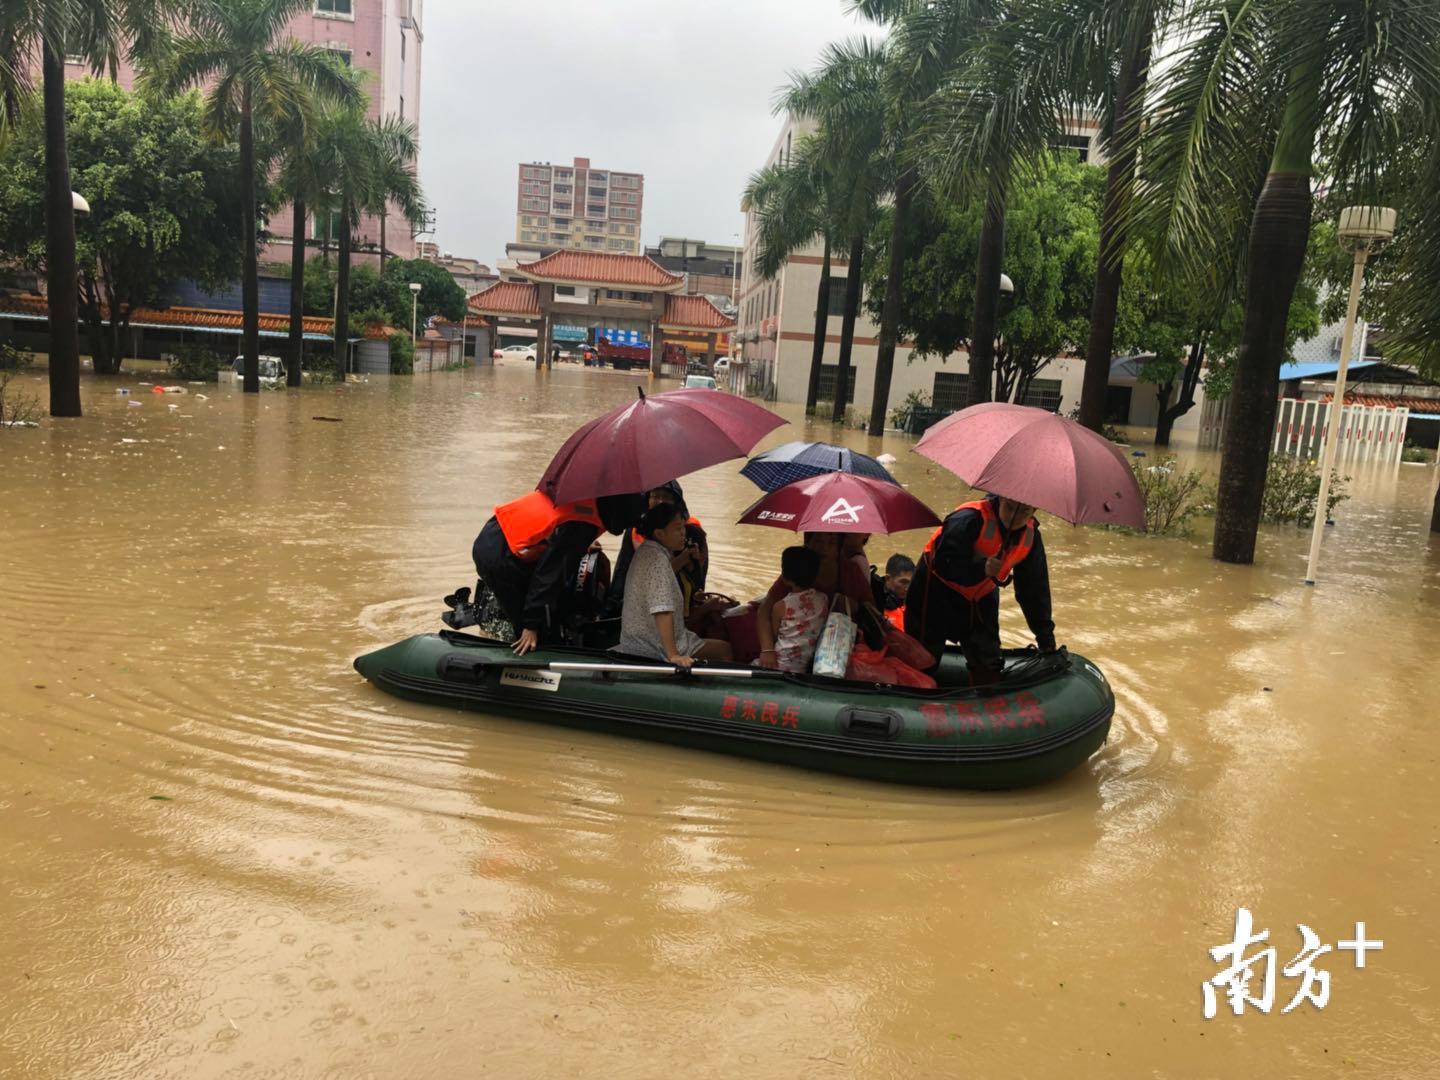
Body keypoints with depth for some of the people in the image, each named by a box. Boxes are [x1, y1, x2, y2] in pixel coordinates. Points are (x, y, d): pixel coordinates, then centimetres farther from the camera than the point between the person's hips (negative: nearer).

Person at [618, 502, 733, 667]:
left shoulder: (647, 551, 8)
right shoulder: (658, 558, -22)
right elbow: (662, 611, -31)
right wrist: (673, 656, -34)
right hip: (655, 650, -10)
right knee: (724, 649, 0)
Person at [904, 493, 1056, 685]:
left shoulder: (1031, 536, -7)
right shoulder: (970, 518, -29)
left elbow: (1035, 589, 0)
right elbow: (943, 564, -33)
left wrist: (1046, 639, 1)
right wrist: (981, 568, -48)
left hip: (981, 600, 6)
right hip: (936, 594, -6)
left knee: (988, 664, 6)